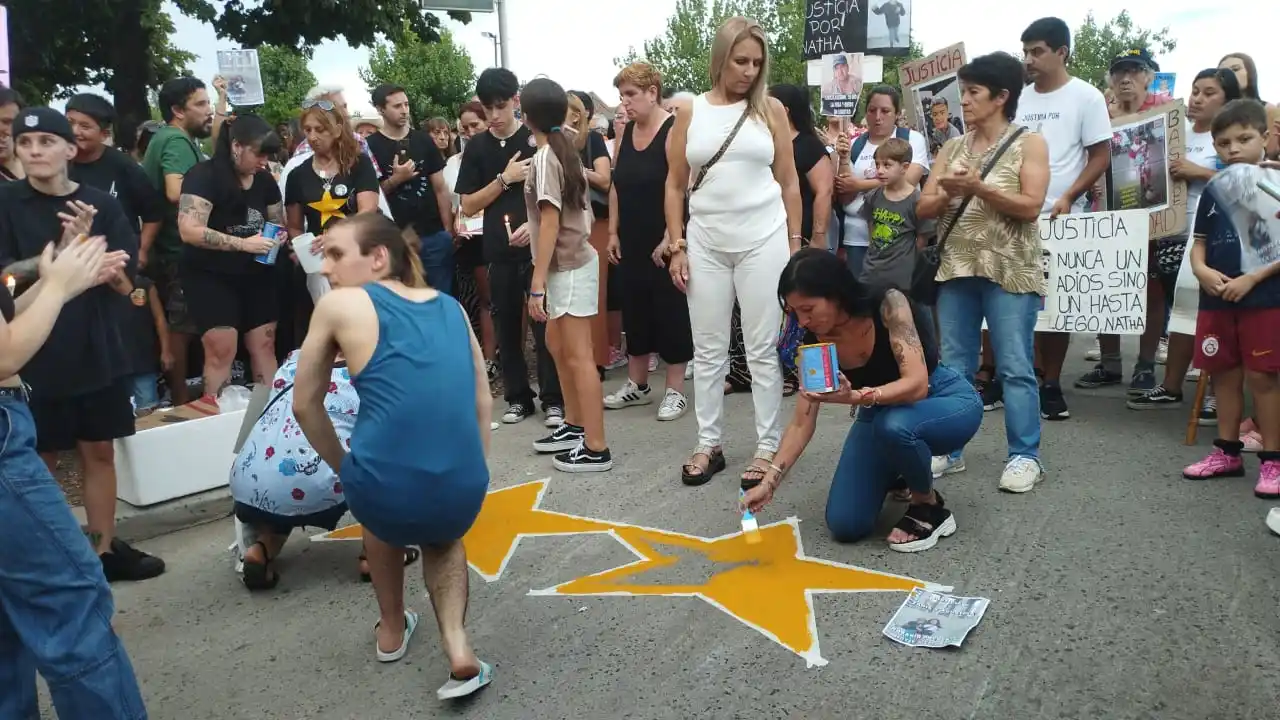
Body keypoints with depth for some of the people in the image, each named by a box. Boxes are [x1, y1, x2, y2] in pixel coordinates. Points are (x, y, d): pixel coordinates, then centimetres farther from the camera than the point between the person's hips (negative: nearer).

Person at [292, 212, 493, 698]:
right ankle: (458, 648, 14)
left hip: (390, 490, -2)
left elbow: (304, 404, 12)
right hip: (464, 494, 3)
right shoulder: (451, 307, 14)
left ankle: (392, 630, 48)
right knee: (441, 537, 38)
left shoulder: (339, 304, 3)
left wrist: (343, 466, 26)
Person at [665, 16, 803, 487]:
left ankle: (767, 447, 11)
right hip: (705, 243, 2)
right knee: (708, 349, 7)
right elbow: (675, 186, 8)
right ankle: (709, 444, 18)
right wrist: (677, 247, 2)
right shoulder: (689, 112, 6)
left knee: (762, 349, 1)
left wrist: (795, 244, 4)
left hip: (763, 240, -1)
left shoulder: (771, 109, 4)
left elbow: (789, 183, 7)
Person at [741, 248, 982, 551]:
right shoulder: (816, 343, -14)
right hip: (883, 412, 5)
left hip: (948, 399, -5)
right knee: (845, 525, -9)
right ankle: (898, 472, 21)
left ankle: (930, 507, -11)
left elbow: (917, 385, -35)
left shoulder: (888, 304, -28)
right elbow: (801, 424, -9)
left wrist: (855, 398, -50)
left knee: (893, 425, -41)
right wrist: (769, 482, -16)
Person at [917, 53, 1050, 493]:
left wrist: (978, 187, -19)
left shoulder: (1028, 143, 1)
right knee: (951, 366, 7)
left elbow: (1031, 207, -10)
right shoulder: (952, 148, 13)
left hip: (1009, 271, -4)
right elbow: (923, 208, 8)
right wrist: (946, 194, -13)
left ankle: (1025, 456, 6)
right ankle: (948, 450, 15)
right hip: (957, 269, 4)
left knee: (1015, 367, -2)